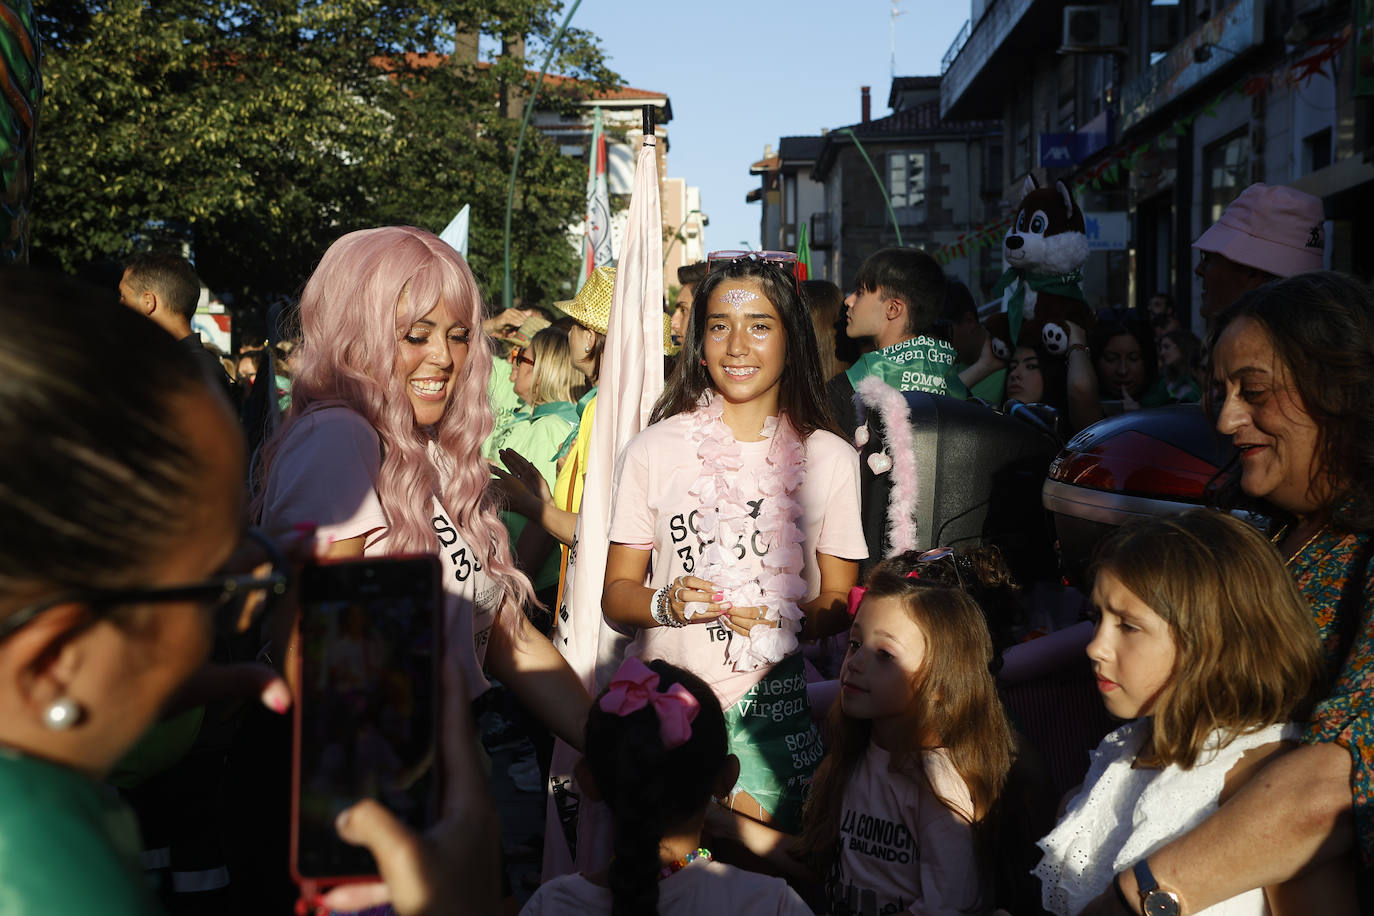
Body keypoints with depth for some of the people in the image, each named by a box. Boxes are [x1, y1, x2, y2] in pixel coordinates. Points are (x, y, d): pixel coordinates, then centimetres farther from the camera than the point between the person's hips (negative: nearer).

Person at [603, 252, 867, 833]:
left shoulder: (831, 459, 4)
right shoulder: (653, 450, 2)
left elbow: (840, 602, 8)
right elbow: (615, 595, 4)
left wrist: (788, 620, -13)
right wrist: (666, 604, -17)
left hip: (771, 708, 0)